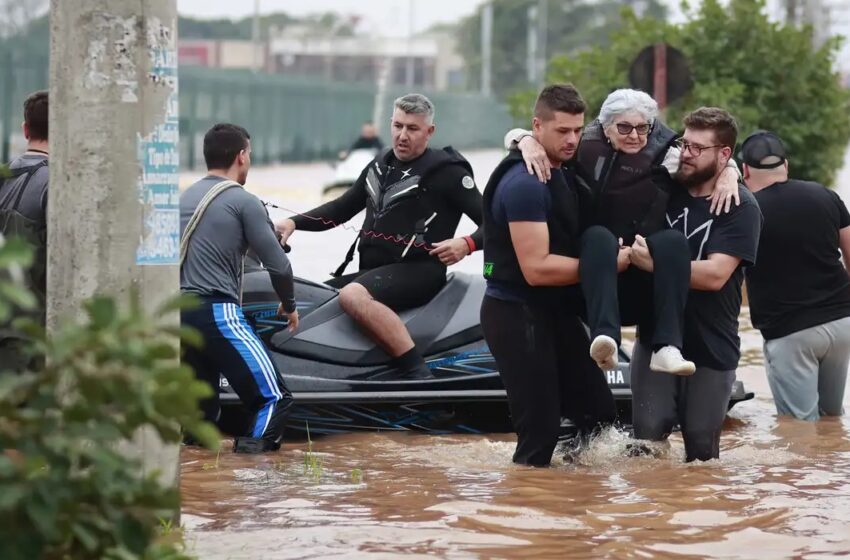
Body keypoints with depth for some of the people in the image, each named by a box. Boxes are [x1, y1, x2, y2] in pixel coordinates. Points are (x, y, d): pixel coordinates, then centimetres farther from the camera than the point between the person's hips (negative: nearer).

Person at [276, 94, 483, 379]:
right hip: (372, 270, 9)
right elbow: (342, 208, 26)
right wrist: (295, 222, 12)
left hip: (417, 270, -9)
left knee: (353, 296, -35)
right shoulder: (379, 166, 17)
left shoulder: (446, 171, -5)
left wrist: (468, 244, -28)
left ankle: (418, 375, -39)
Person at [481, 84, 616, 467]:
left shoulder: (565, 173, 11)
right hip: (518, 316, -10)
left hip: (556, 313, 10)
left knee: (599, 415, 11)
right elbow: (536, 269, -24)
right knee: (540, 432, -9)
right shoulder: (525, 184, -18)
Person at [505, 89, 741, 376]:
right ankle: (606, 338, -52)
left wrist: (729, 173, -8)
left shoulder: (665, 158, 6)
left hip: (642, 289, 1)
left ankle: (667, 347, -39)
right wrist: (528, 142, -17)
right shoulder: (587, 148, 4)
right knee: (598, 236, -32)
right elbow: (514, 135, 6)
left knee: (673, 240, -27)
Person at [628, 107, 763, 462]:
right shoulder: (663, 186, 3)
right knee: (647, 434, -9)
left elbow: (714, 274, -21)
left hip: (712, 349, -3)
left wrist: (654, 263, -25)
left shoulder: (741, 208, -10)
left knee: (701, 447, 6)